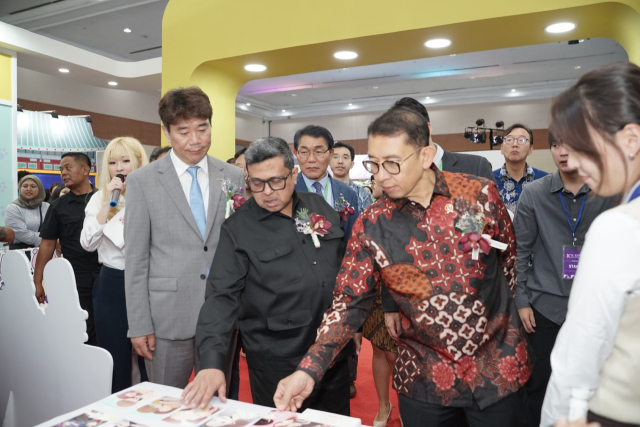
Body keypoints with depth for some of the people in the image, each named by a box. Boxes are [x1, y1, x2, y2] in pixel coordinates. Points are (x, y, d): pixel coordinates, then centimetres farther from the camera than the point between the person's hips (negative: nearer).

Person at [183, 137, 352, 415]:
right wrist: (211, 361, -26)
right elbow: (221, 296, -15)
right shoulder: (237, 228, -10)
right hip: (278, 362, -4)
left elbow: (346, 264, 11)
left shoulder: (320, 207, 1)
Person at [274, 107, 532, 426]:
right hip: (423, 379, 0)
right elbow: (350, 302, -9)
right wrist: (309, 369, -19)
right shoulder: (371, 226, -10)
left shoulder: (481, 194, -10)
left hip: (498, 368, 1)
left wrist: (496, 313, 9)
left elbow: (508, 257, 4)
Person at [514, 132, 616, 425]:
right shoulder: (533, 194, -4)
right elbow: (520, 250, -1)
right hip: (545, 304, -1)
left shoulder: (608, 193, -2)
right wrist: (522, 300, -3)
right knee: (538, 382, 9)